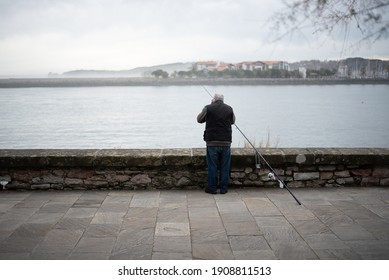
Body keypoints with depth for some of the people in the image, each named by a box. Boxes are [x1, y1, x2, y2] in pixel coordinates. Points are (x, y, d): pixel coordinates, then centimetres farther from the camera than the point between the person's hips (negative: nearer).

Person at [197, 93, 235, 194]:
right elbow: (233, 121, 20)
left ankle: (212, 188, 11)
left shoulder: (208, 108, -5)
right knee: (225, 166, 10)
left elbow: (199, 119, 10)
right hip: (226, 142, 2)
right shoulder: (229, 109, 3)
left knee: (212, 166, 6)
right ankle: (223, 188, 14)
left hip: (212, 142, -2)